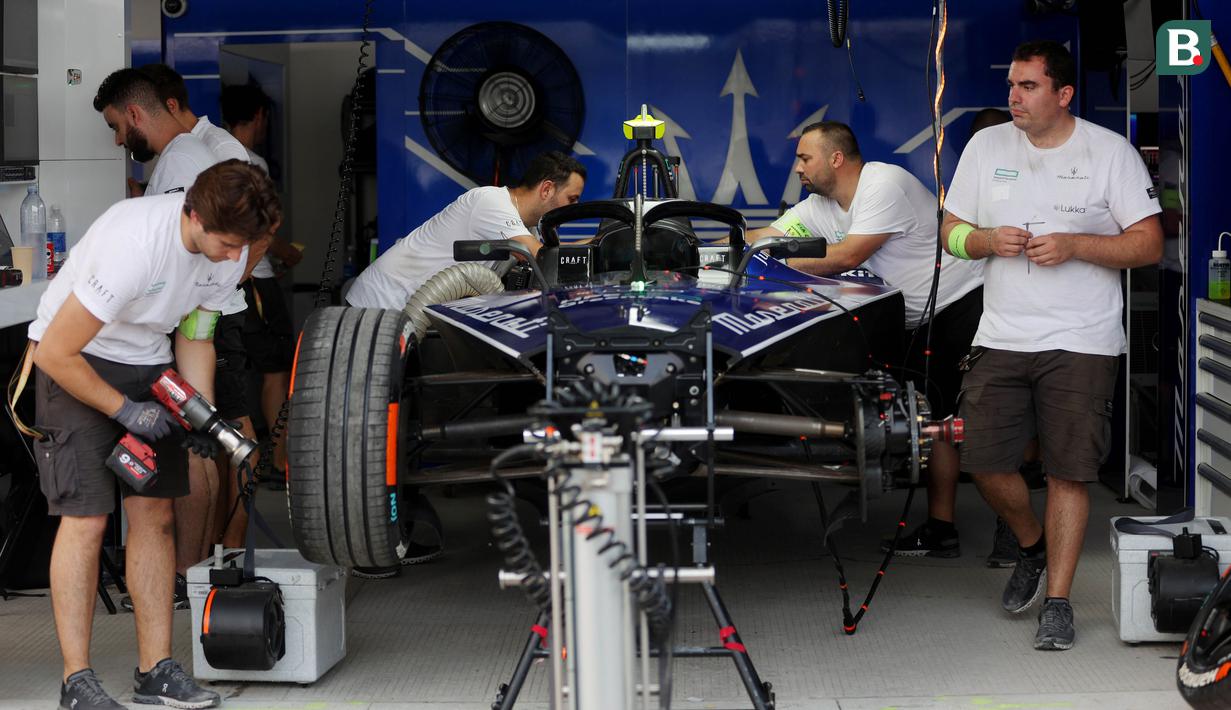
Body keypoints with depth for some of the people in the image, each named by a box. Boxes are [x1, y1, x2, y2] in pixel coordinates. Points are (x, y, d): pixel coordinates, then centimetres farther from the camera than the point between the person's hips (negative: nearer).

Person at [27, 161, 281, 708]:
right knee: (86, 519, -11)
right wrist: (125, 410, -19)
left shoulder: (228, 253, -11)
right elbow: (55, 353, -28)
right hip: (74, 362, -7)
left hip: (146, 363, 7)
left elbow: (194, 336, 6)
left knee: (154, 514, 4)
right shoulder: (133, 245, -34)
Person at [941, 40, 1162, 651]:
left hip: (1082, 342, -3)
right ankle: (1032, 544, 29)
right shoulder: (987, 146, 7)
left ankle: (1057, 601, 6)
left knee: (1069, 471, -4)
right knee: (984, 461, 0)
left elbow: (1149, 245, -4)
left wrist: (1075, 245, -17)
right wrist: (987, 240, -10)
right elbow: (950, 233, 12)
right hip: (1001, 338, 3)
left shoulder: (1111, 152, -3)